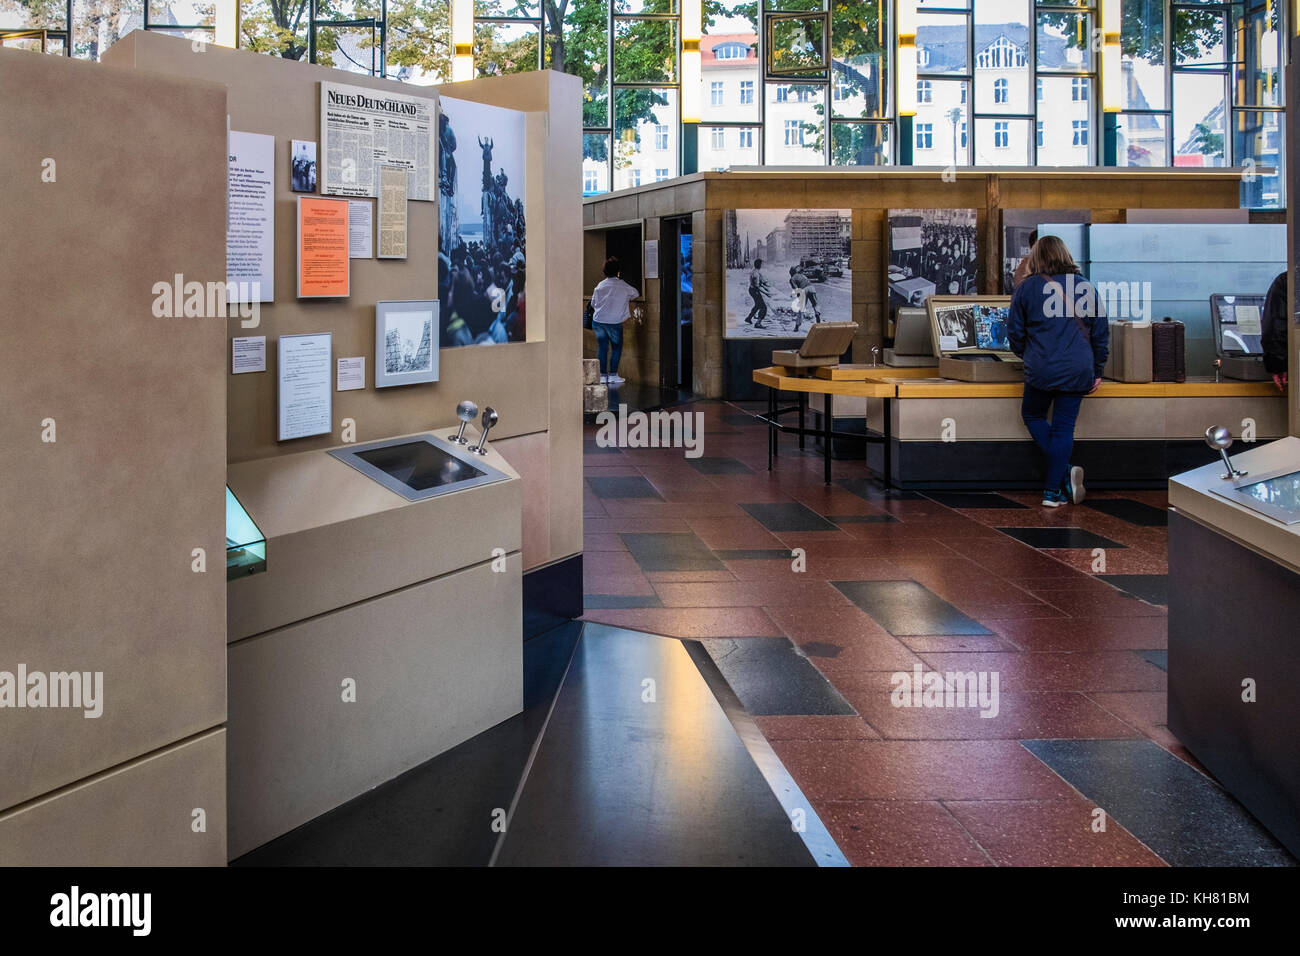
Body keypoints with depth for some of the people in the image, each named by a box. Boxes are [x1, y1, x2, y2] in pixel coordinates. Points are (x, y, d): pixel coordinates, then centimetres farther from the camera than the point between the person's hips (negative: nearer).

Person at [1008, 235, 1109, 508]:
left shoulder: (1026, 288, 0)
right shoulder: (1086, 287, 5)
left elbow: (1015, 332, 5)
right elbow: (1101, 332, 8)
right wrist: (1097, 370, 17)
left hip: (1041, 370, -1)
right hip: (1078, 370, 2)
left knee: (1032, 415, 19)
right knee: (1064, 427, 7)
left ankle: (1064, 472, 3)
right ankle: (1053, 491, 7)